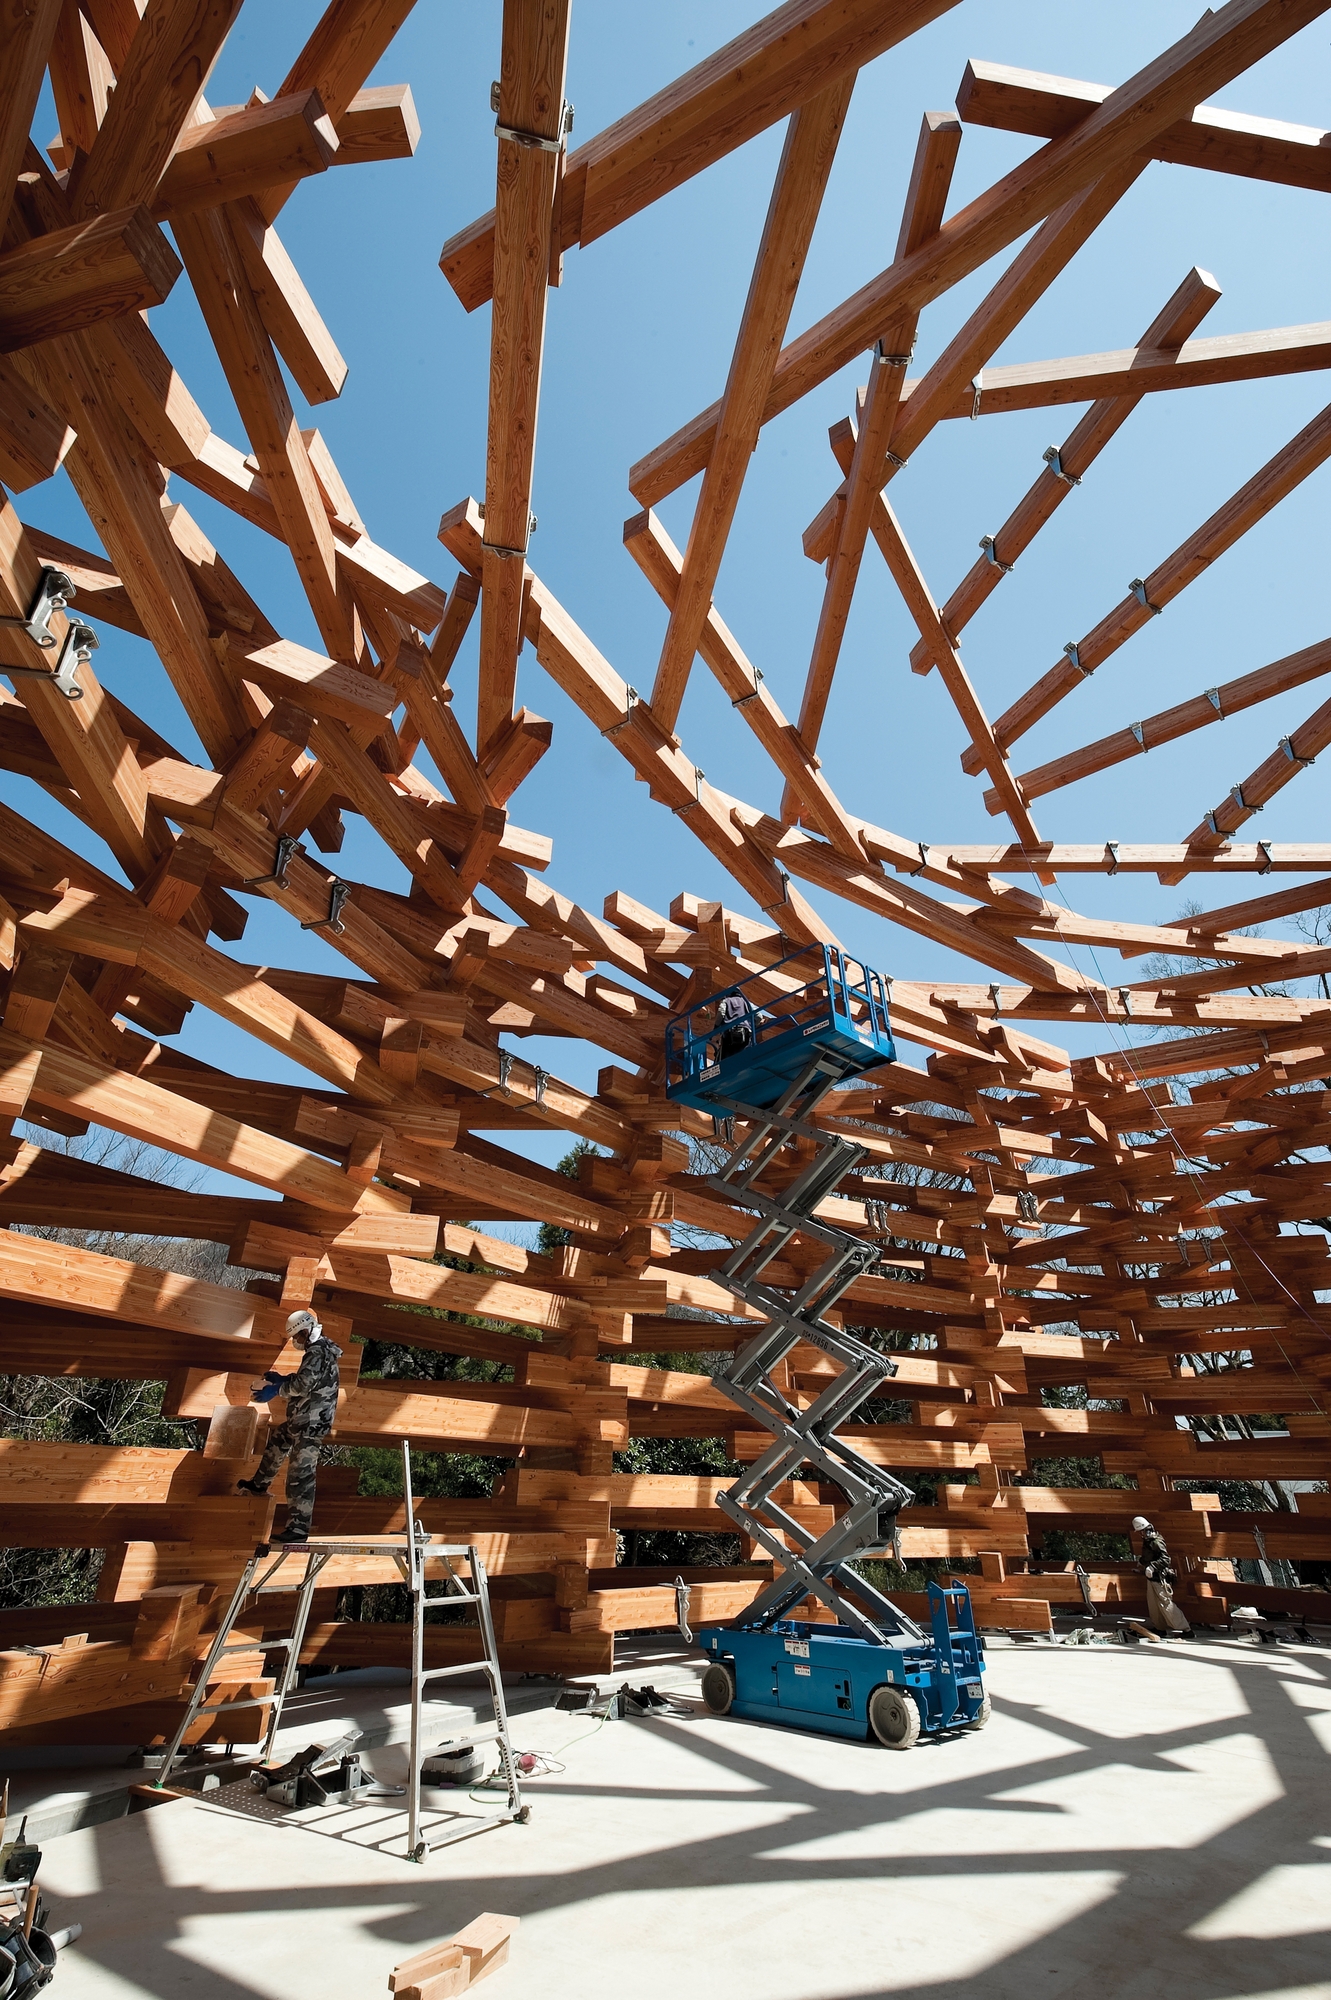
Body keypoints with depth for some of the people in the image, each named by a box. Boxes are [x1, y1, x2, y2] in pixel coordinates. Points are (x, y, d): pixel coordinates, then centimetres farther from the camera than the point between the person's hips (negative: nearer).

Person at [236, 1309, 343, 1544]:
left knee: (301, 1473, -11)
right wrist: (280, 1378, 13)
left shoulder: (316, 1353, -18)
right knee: (276, 1441, 33)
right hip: (303, 1419, 11)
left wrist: (275, 1390, -13)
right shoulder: (321, 1350, 15)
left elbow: (302, 1385, -26)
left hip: (310, 1423, -11)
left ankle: (298, 1529, -9)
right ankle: (259, 1484, 52)